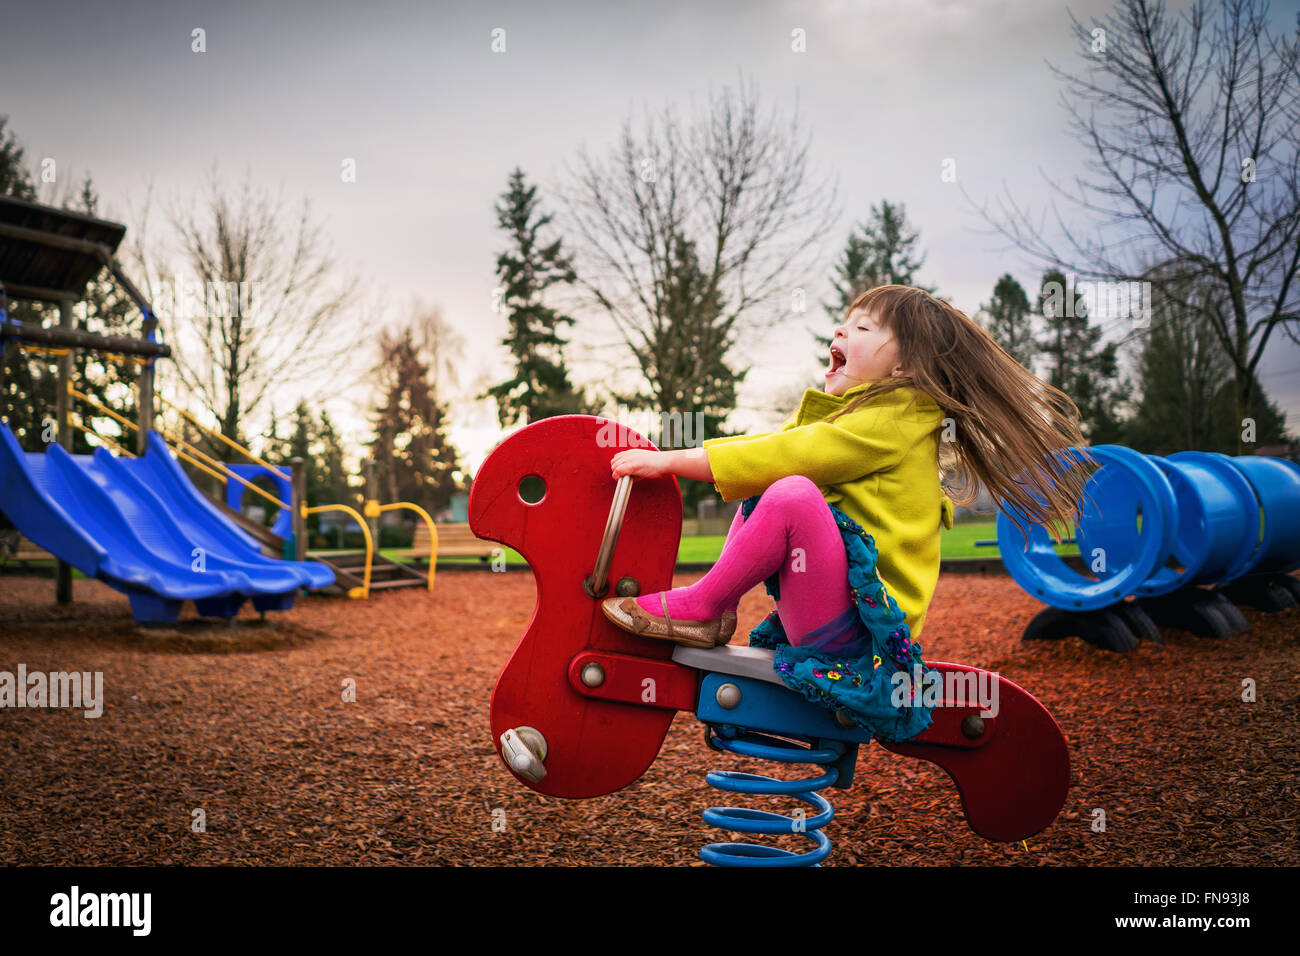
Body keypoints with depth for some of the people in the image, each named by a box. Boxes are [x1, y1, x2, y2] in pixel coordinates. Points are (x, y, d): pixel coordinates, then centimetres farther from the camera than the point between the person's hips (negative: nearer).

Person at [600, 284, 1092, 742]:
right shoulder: (847, 412, 19)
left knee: (791, 492, -30)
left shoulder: (895, 420, -12)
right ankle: (719, 608, -1)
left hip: (859, 636, -10)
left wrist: (670, 460, -15)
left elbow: (785, 454, -18)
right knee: (758, 491, 14)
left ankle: (701, 607, -12)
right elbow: (768, 445, 18)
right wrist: (666, 459, 10)